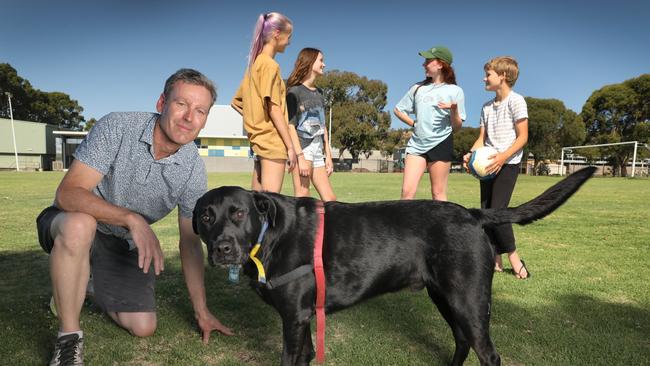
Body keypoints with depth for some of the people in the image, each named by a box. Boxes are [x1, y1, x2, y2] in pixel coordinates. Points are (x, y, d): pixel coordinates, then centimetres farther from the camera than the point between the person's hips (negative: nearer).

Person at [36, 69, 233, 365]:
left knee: (143, 327, -6)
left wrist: (201, 311, -6)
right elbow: (68, 192, -29)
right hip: (73, 228, -3)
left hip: (126, 244, 3)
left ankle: (96, 287, 26)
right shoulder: (116, 127, -23)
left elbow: (190, 243, -7)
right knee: (79, 225, -39)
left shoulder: (193, 169, -14)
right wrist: (131, 218, -45)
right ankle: (69, 337, -18)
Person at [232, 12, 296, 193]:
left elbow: (236, 102, 21)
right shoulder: (270, 65, -9)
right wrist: (290, 146, -14)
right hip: (273, 141, -9)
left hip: (260, 140, 9)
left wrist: (257, 119, 13)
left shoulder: (255, 63, 17)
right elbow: (274, 109, -16)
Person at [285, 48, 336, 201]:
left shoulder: (319, 93, 19)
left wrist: (328, 155, 15)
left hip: (318, 152, 7)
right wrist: (300, 156, -17)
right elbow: (290, 125, -10)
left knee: (330, 199, 1)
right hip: (302, 149, -7)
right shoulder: (295, 91, -2)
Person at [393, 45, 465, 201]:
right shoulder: (418, 88, 11)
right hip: (416, 144, 3)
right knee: (407, 191, -5)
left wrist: (454, 110, -19)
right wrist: (414, 123, 6)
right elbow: (398, 110, 18)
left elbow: (457, 127, 0)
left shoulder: (455, 91, 0)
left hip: (441, 144, -3)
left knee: (438, 193, 2)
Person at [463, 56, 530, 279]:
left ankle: (514, 259, 5)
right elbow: (482, 138, 13)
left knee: (497, 211, -13)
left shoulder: (515, 101, -6)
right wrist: (471, 154, -7)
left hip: (508, 163, -7)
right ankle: (495, 260, 11)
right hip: (488, 164, 7)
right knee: (485, 212, 3)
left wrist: (503, 156, -23)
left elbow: (523, 137, -10)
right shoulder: (487, 107, 15)